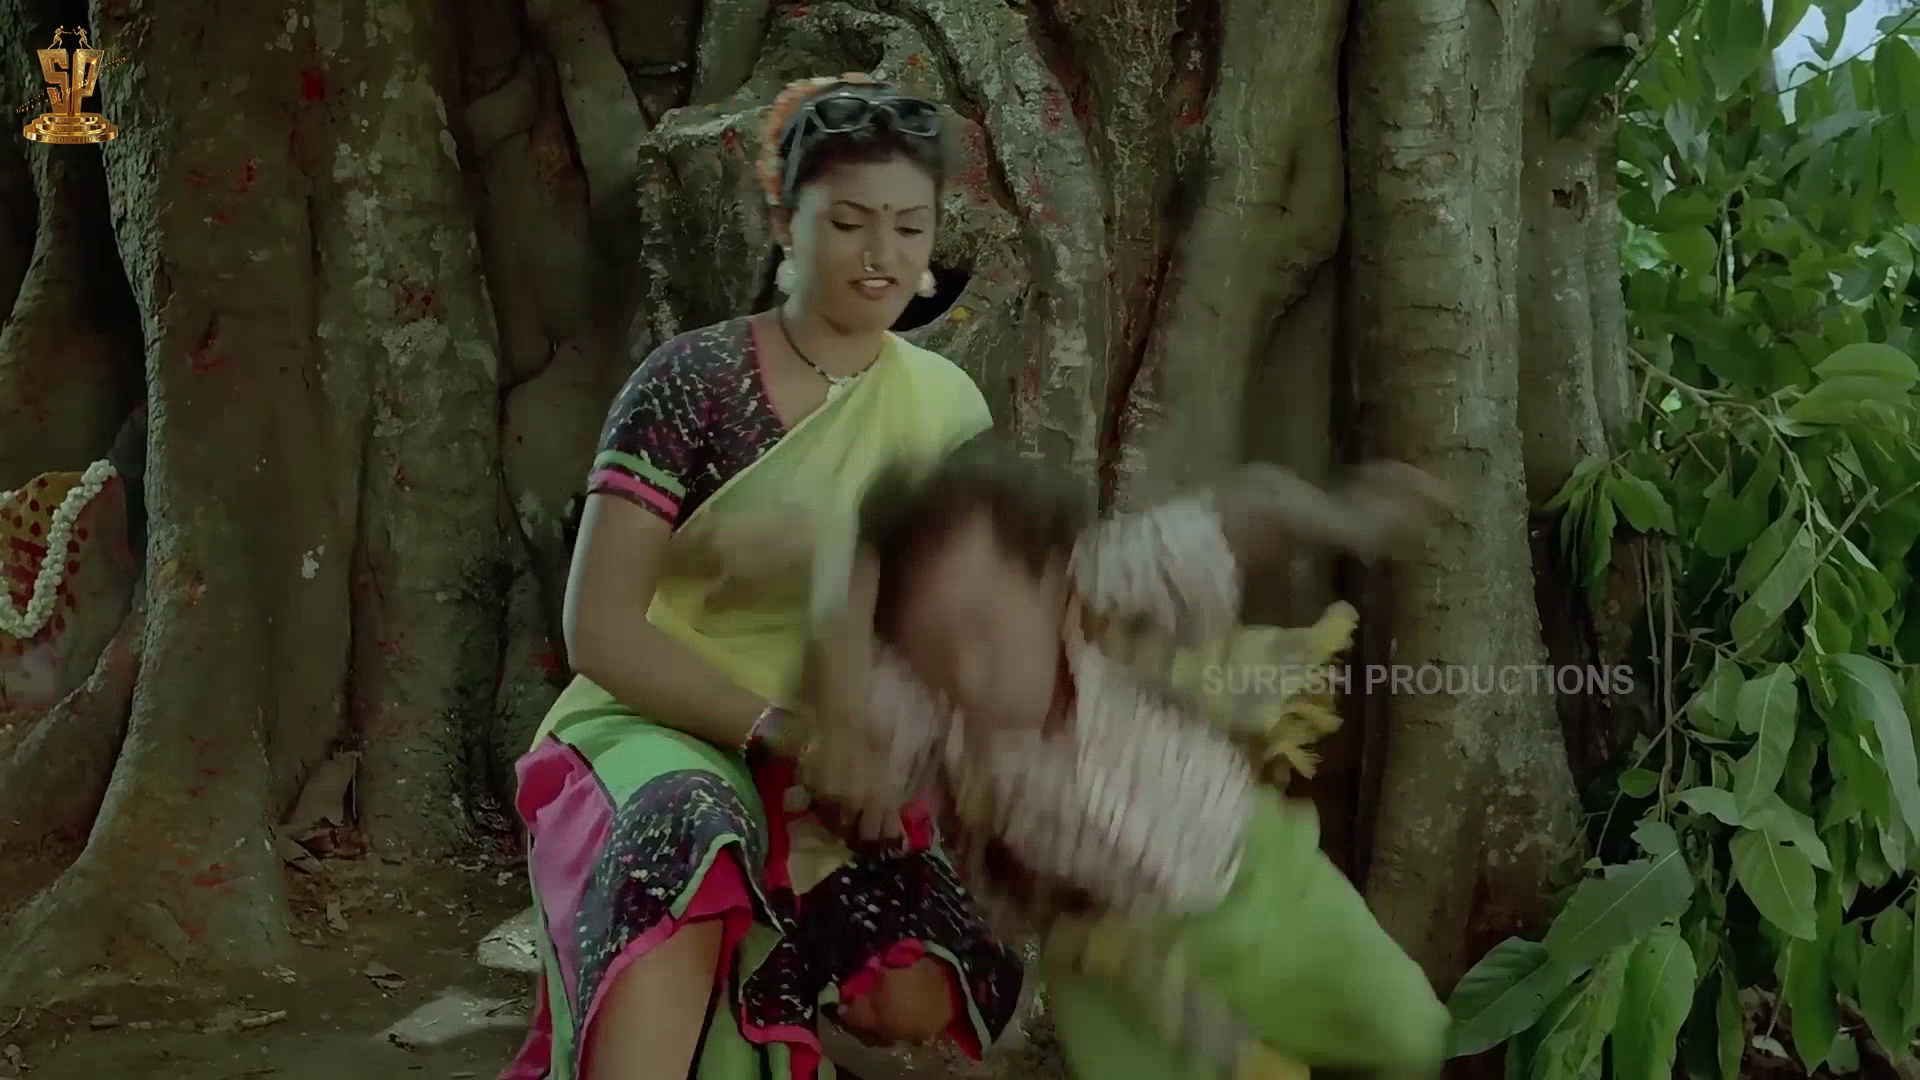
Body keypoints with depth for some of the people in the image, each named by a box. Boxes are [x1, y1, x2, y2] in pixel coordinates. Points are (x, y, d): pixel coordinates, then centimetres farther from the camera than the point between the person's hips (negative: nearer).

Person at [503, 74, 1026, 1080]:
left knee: (915, 998, -18)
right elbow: (600, 628, -16)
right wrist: (777, 728, -25)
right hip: (662, 734, -5)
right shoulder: (692, 381, -13)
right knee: (690, 836, -40)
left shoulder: (951, 410, 1)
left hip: (828, 779, 5)